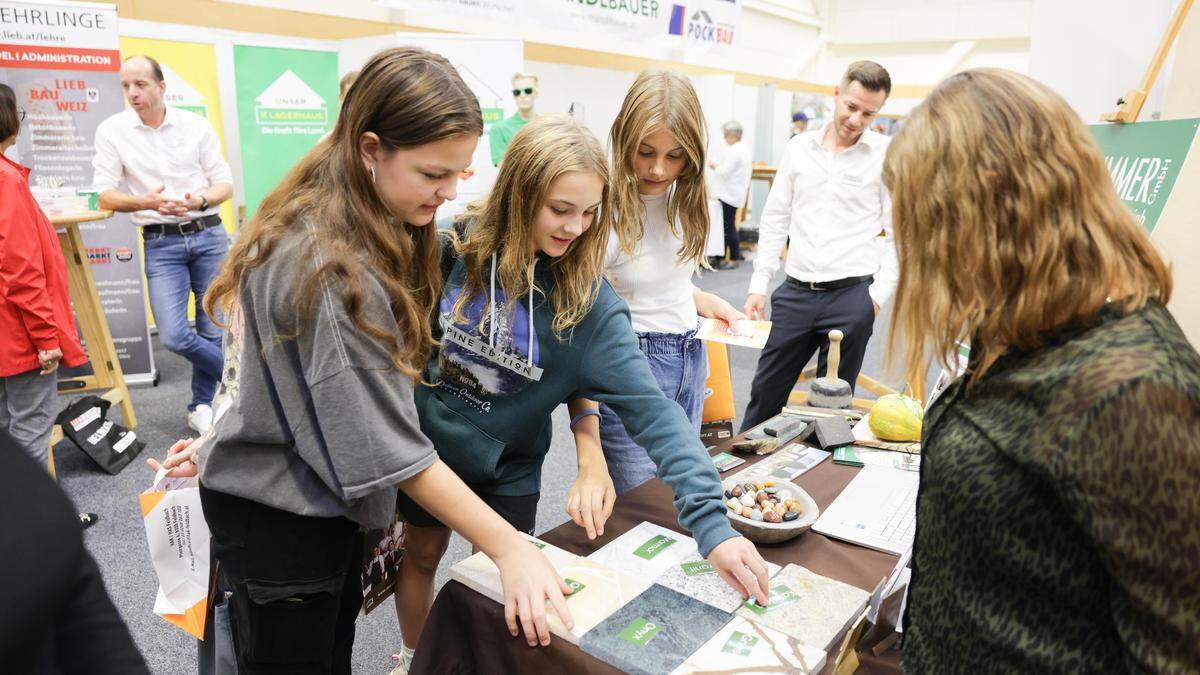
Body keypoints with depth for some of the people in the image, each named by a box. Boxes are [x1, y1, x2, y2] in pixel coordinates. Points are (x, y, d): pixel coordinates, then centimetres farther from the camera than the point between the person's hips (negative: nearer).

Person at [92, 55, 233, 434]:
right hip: (160, 244, 0)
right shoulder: (112, 130, 2)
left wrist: (200, 200, -18)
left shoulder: (196, 125, 3)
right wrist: (149, 202, -19)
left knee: (213, 330, 5)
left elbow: (226, 184, 4)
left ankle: (201, 406, 25)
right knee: (174, 336, -12)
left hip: (208, 236, 1)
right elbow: (105, 195, 0)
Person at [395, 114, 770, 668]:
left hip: (507, 468, -1)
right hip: (427, 441, 2)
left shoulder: (591, 303, -23)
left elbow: (651, 411, -30)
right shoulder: (456, 246, -20)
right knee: (421, 555, 21)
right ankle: (417, 659, 50)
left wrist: (711, 524, -39)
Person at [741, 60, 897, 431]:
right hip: (795, 291, 3)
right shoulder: (799, 147, 7)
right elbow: (775, 219, 10)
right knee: (765, 393, 11)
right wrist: (759, 284, 5)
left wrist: (879, 295, -9)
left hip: (851, 295, -3)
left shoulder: (887, 155, -3)